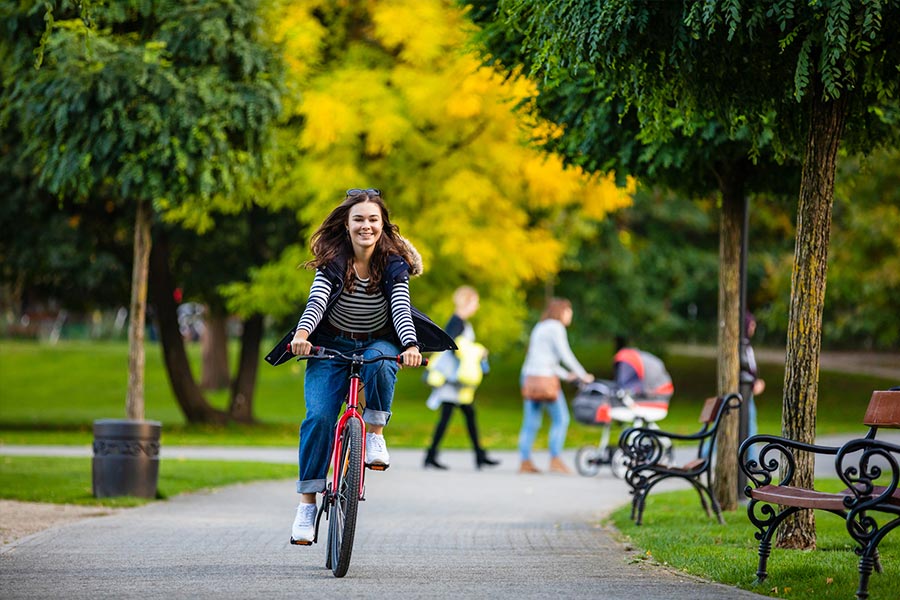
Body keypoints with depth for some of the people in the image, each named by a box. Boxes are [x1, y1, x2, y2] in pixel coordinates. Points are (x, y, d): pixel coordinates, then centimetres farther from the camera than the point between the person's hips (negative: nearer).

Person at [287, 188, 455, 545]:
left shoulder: (393, 264, -10)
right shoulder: (332, 261, -10)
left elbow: (400, 307, -23)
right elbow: (316, 300, -25)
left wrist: (411, 346, -42)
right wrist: (302, 333, -46)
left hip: (378, 344, 0)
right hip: (331, 347, 0)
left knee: (379, 364, -37)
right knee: (319, 416, -19)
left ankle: (375, 434, -17)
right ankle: (307, 504, -13)